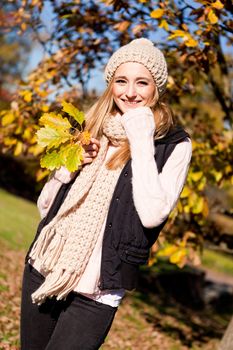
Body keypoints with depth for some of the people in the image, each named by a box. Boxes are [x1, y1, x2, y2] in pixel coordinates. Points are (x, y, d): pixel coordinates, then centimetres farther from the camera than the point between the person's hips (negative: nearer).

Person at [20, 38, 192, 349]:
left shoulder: (174, 144, -6)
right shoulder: (93, 126, 7)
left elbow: (152, 215, -21)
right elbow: (46, 204, 10)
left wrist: (141, 141, -18)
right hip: (42, 270, 5)